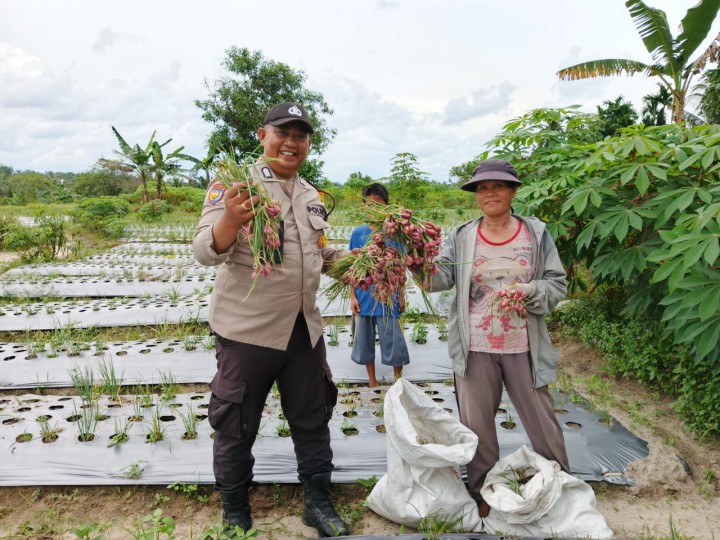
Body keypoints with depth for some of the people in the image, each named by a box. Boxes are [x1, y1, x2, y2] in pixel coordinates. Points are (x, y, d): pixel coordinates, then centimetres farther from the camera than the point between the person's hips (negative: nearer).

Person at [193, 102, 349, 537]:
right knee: (237, 426, 10)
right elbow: (206, 252, -17)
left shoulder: (311, 195, 10)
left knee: (313, 418, 17)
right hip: (248, 328, -6)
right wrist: (231, 218, -37)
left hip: (304, 326, 6)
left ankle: (319, 503, 36)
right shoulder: (236, 183, -10)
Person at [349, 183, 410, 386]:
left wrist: (401, 296, 1)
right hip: (364, 298, 2)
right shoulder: (358, 233, 3)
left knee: (393, 343, 2)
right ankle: (372, 383, 27)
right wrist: (352, 297, 0)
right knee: (365, 343, 11)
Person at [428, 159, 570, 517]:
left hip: (523, 347, 0)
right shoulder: (461, 237, 1)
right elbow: (438, 279, -11)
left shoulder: (536, 233, 0)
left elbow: (557, 284, 1)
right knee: (477, 425, 13)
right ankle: (482, 493, 33)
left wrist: (528, 292, -19)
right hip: (475, 348, 1)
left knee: (542, 422, 12)